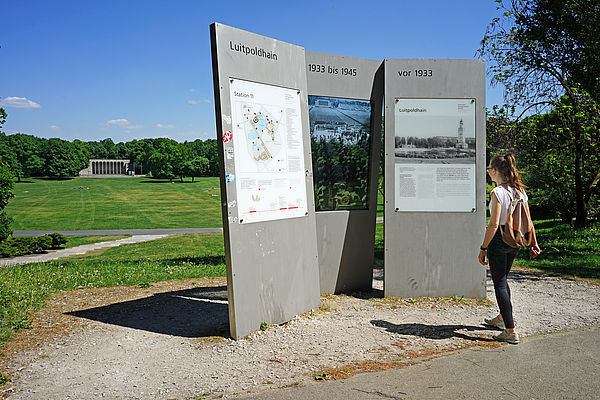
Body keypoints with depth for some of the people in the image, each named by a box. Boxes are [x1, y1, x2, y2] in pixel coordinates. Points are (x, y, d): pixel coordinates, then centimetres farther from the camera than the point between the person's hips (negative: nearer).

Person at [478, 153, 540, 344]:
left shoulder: (497, 193, -18)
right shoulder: (520, 191, 6)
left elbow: (494, 224, -20)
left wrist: (483, 248, -14)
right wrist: (533, 243, 16)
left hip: (499, 241, -8)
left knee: (500, 284, -1)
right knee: (503, 279, 24)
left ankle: (510, 331, -1)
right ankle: (502, 318, 40)